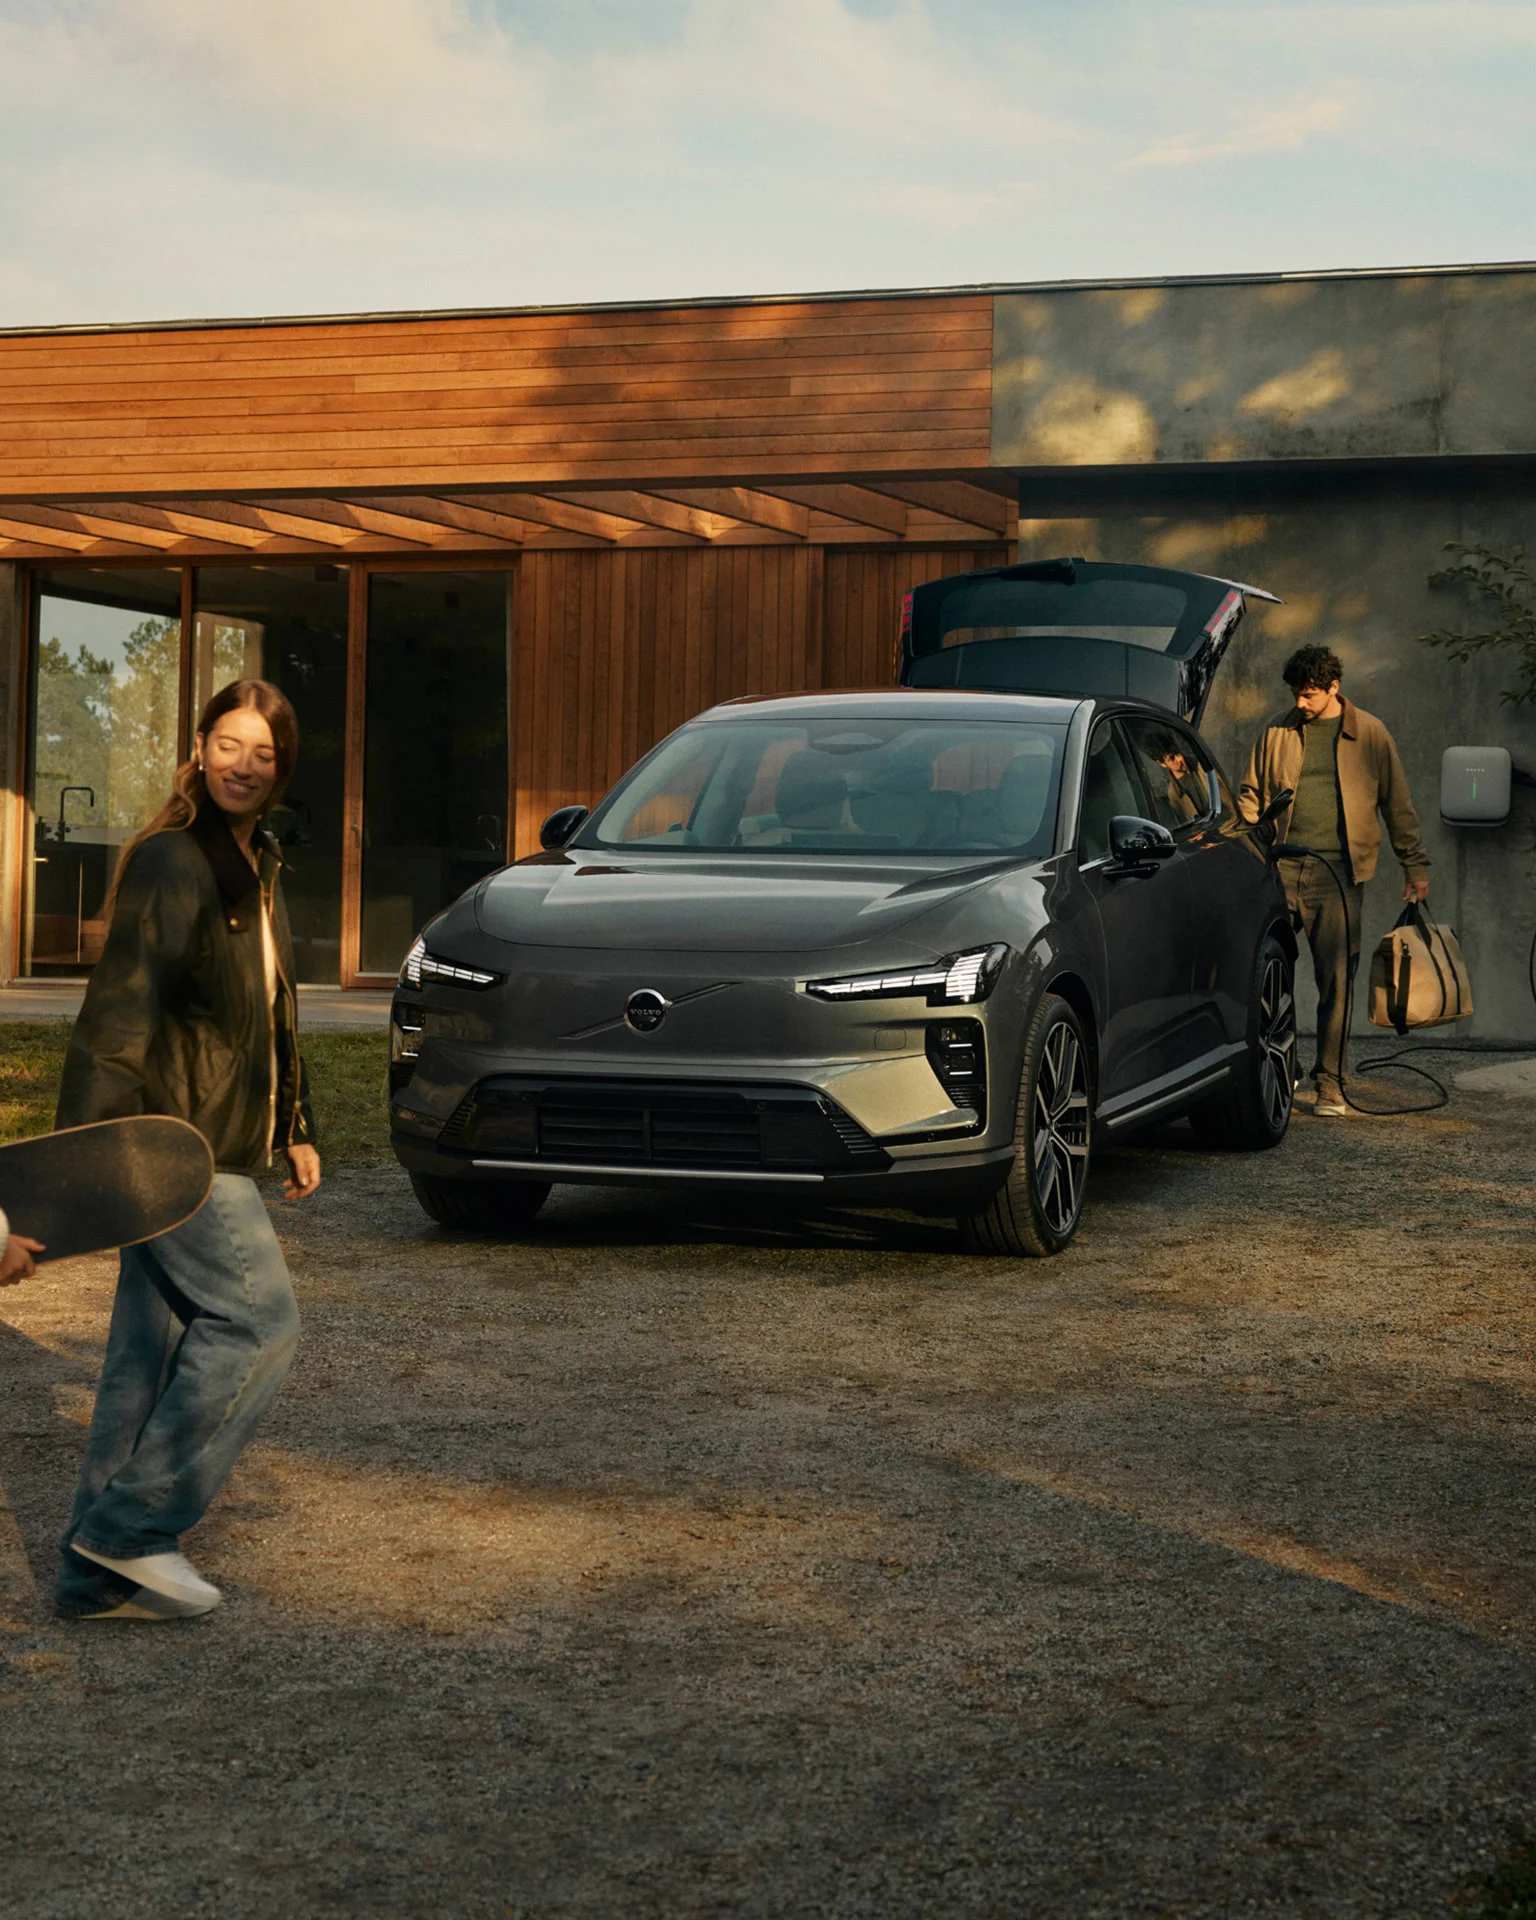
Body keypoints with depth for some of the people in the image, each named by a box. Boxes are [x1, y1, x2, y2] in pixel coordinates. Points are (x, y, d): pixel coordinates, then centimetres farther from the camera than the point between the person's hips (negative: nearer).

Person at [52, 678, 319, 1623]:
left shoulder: (259, 868, 16)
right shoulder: (171, 863, -12)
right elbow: (119, 1009, -19)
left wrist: (295, 1128, 26)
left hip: (219, 1145, 9)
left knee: (156, 1349, 9)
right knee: (260, 1317, -10)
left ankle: (103, 1573, 14)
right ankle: (133, 1524, -4)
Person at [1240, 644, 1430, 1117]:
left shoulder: (1369, 734, 5)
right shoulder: (1278, 731, 9)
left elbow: (1398, 805, 10)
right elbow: (1251, 794, 16)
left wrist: (1415, 866, 8)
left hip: (1338, 872, -2)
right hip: (1280, 866, 2)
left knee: (1336, 978, -4)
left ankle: (1330, 1081, 3)